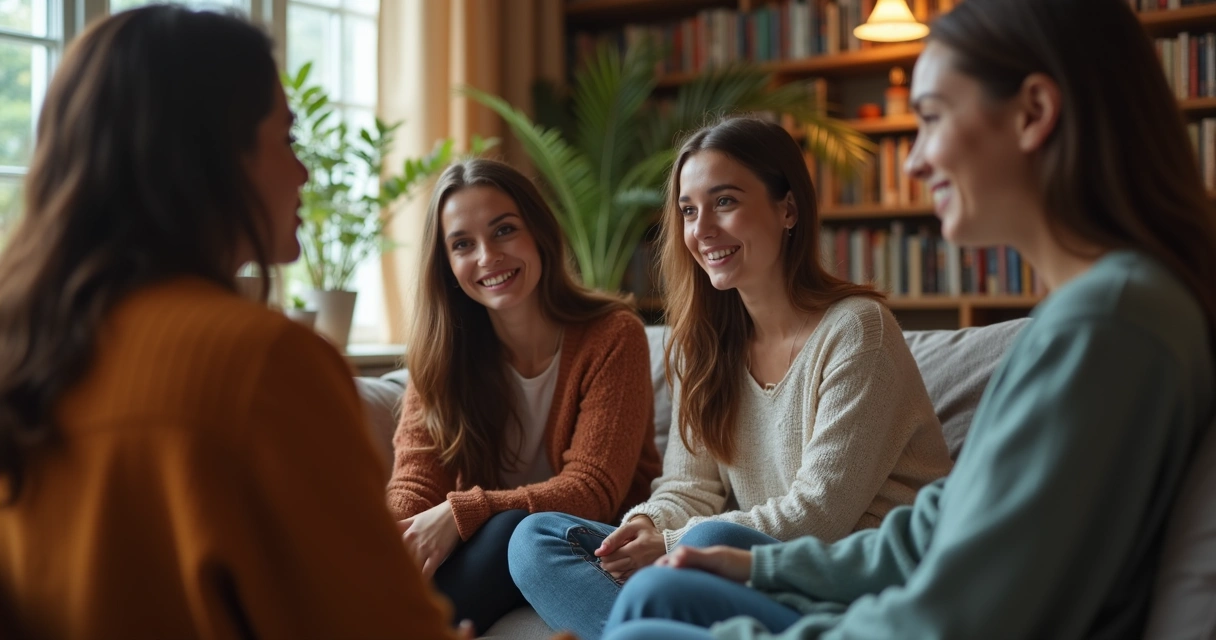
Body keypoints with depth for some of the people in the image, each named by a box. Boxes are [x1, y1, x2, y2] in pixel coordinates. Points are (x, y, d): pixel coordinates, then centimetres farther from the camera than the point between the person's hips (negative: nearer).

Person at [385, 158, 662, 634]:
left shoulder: (613, 336, -12)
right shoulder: (440, 347, -1)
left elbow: (593, 491, -17)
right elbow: (415, 483, -9)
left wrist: (462, 513, -31)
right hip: (482, 545, 3)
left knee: (514, 530, -34)